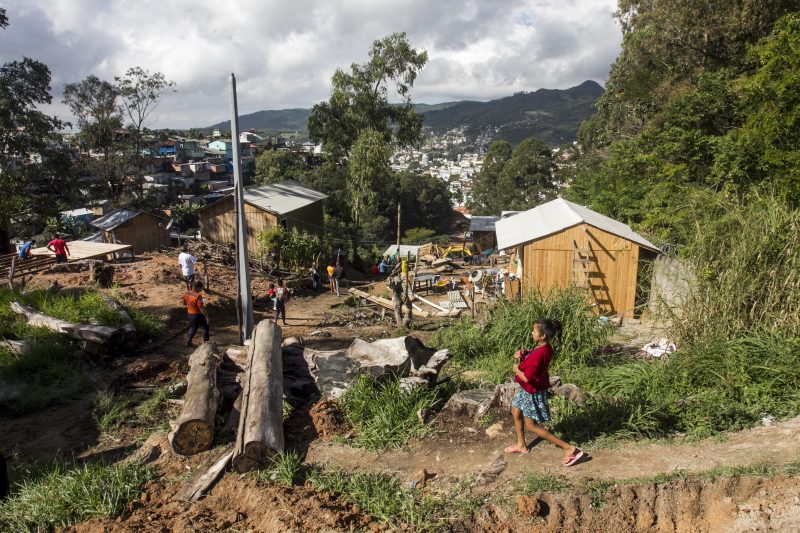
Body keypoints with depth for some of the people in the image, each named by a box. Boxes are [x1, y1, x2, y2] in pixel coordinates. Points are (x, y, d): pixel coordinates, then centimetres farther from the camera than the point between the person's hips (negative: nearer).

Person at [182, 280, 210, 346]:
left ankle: (188, 341, 31)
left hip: (190, 314, 7)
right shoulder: (198, 296, -27)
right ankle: (206, 343, 15)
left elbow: (184, 303, 11)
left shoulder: (186, 294, -5)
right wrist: (207, 317, -19)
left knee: (192, 327, 26)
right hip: (198, 315, -7)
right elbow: (201, 308, -26)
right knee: (205, 328, 10)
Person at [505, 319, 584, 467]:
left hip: (533, 392, -10)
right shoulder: (545, 348, -4)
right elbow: (531, 355, 17)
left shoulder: (539, 354, -33)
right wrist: (523, 353, -3)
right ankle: (521, 445, 41)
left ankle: (569, 448, 5)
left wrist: (516, 369, -12)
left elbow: (526, 377, -31)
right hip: (528, 389, 10)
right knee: (516, 412, 24)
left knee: (531, 425, 3)